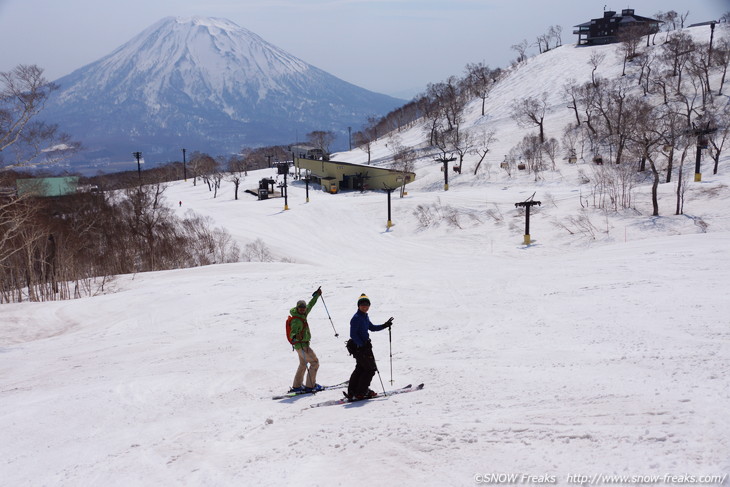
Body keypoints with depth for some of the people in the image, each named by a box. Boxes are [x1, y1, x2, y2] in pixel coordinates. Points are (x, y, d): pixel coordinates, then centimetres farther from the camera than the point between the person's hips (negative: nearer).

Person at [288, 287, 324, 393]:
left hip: (303, 344, 10)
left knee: (303, 364, 22)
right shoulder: (296, 320, -24)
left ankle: (296, 386, 29)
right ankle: (310, 385, -2)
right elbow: (293, 332, -34)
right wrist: (296, 336, -57)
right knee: (315, 362, -5)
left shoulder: (302, 314, 2)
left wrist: (317, 295, 23)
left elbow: (310, 305, 18)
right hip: (301, 345, -10)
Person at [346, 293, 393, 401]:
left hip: (364, 345, 10)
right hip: (359, 346, -10)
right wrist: (362, 345, -26)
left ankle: (352, 392, 23)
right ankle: (360, 393, 0)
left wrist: (385, 325, 17)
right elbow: (353, 334, -21)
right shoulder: (357, 318, -17)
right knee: (370, 369, -4)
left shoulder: (365, 316, 12)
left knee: (360, 368, 17)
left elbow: (372, 328, 25)